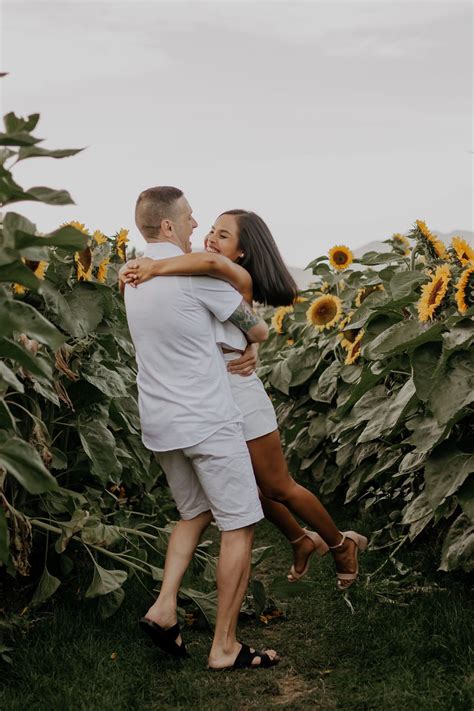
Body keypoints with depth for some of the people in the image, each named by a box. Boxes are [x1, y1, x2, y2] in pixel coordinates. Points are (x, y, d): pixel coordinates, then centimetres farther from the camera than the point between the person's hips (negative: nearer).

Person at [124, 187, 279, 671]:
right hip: (207, 421, -8)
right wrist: (255, 329, 20)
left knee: (195, 513, 24)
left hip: (159, 424, 8)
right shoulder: (200, 274, -15)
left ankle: (164, 606, 8)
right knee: (238, 526, 3)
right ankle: (225, 647, 7)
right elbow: (258, 331, -4)